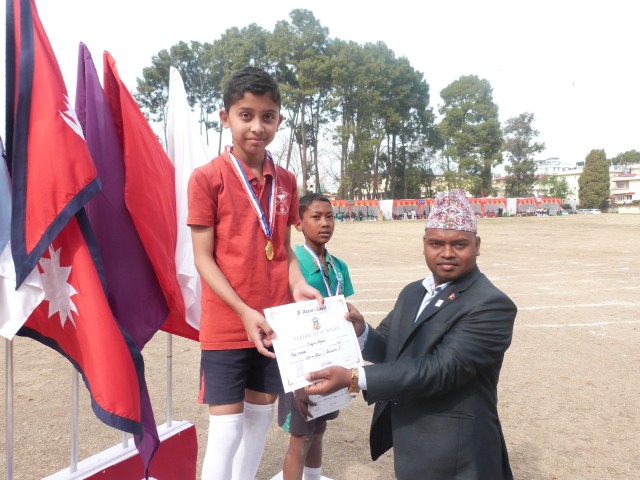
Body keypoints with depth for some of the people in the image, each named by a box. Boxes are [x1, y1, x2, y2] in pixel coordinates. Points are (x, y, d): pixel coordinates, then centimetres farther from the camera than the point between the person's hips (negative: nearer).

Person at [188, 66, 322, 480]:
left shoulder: (286, 182, 5)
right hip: (226, 325, -5)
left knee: (262, 415, 18)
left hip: (276, 322, 5)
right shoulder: (207, 178, -10)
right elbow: (203, 257, -10)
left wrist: (298, 285, -8)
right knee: (226, 427, 3)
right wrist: (244, 312, -18)